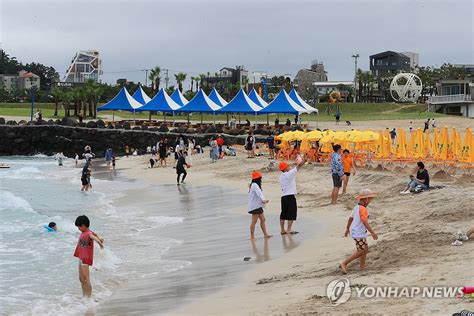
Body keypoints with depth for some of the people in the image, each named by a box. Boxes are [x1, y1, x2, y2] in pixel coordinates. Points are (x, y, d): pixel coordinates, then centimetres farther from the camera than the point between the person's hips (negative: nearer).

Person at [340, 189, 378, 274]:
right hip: (359, 234, -10)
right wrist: (372, 233, -26)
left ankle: (362, 266, 27)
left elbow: (351, 218, 21)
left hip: (355, 231, 10)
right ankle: (344, 263, -6)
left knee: (365, 248, 19)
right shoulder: (363, 209, -20)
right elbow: (365, 222, -27)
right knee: (360, 251, -6)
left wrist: (347, 228, 33)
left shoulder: (357, 207, 11)